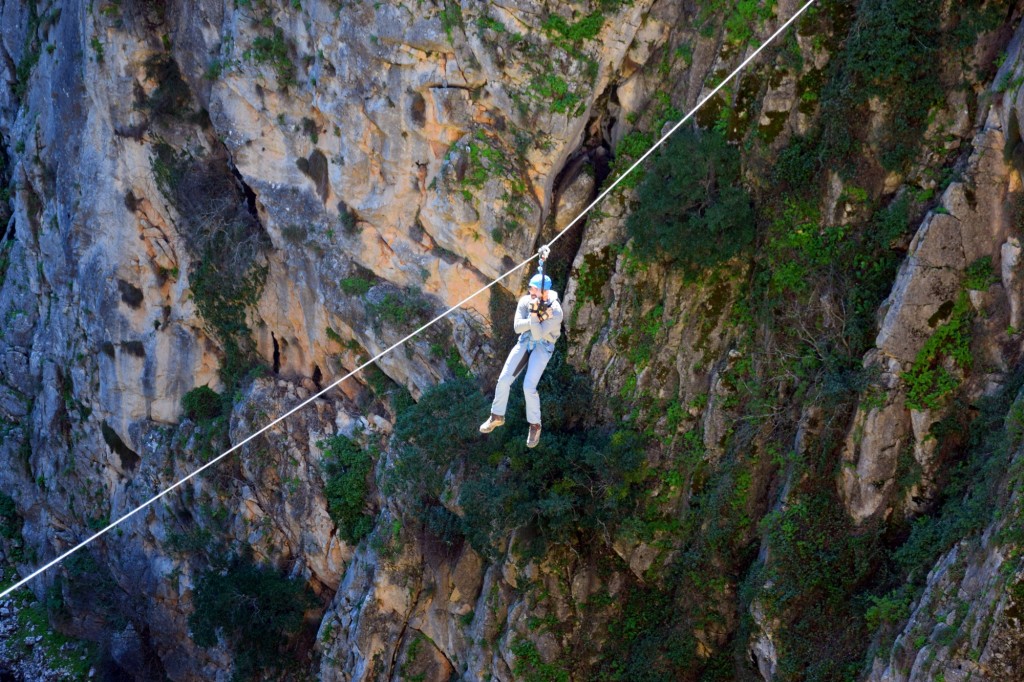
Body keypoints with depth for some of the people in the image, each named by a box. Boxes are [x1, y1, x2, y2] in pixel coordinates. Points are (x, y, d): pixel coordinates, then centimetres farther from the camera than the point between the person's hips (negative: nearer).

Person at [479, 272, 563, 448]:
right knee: (504, 379, -7)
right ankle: (497, 416, 16)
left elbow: (538, 334, -28)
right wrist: (537, 317, -31)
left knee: (529, 387, -19)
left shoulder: (555, 311, -26)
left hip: (543, 346, -4)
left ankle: (535, 425, 4)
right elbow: (517, 327, -18)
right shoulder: (525, 301, -14)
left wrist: (534, 315, -41)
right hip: (525, 342, 4)